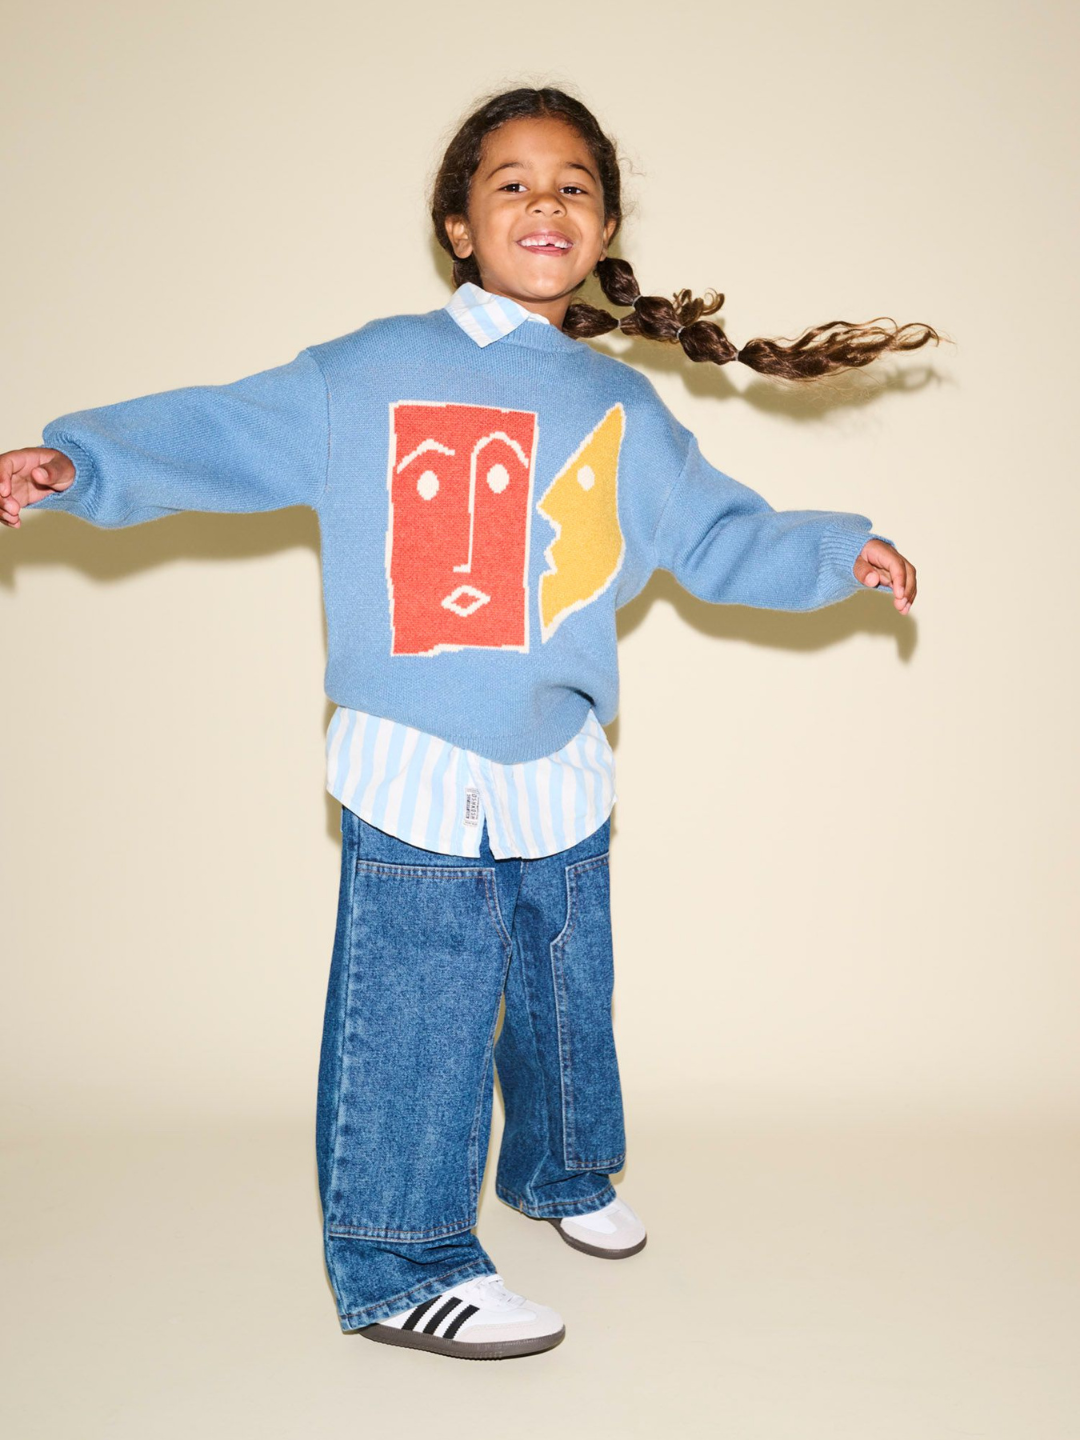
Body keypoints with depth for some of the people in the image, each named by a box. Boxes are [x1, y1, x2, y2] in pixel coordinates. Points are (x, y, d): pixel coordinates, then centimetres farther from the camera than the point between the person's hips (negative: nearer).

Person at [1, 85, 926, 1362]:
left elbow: (719, 534, 16)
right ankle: (399, 1267, 15)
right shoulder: (365, 374, -1)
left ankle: (563, 1173, 45)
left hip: (559, 768, 5)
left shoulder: (624, 411, 9)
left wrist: (839, 554, 8)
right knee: (418, 1017, -2)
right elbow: (221, 435, 1)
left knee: (567, 991, 19)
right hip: (413, 770, -4)